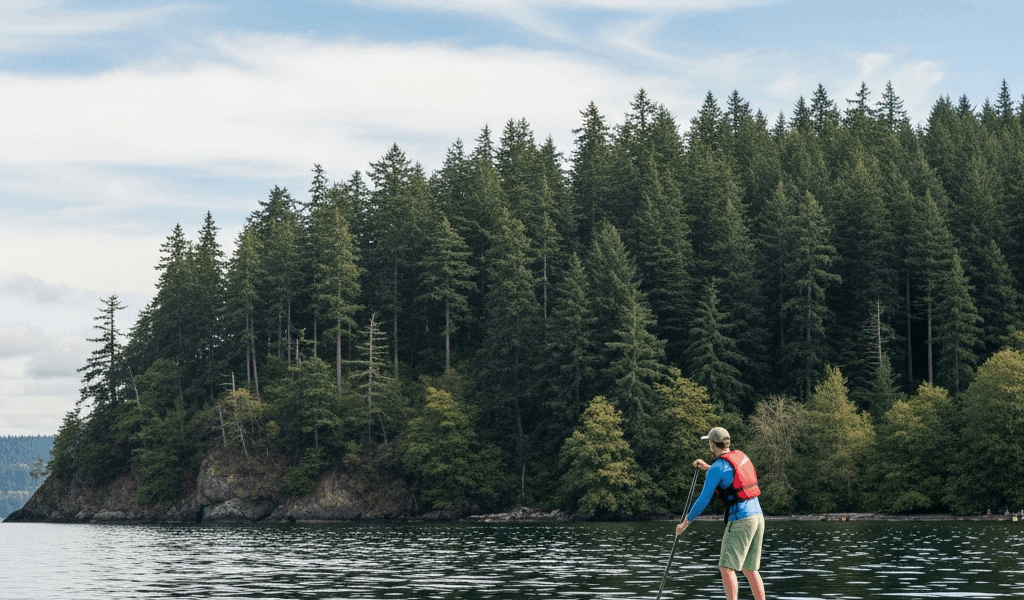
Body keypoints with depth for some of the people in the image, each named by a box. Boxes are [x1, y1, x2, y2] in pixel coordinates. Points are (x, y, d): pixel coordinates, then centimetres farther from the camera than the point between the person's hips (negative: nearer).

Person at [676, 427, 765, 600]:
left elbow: (703, 500, -9)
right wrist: (707, 467, 38)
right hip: (757, 516, 8)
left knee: (726, 567, -6)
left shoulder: (717, 468, -11)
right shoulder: (741, 456, 13)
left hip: (740, 521, -8)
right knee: (750, 569, 14)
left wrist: (686, 522, 2)